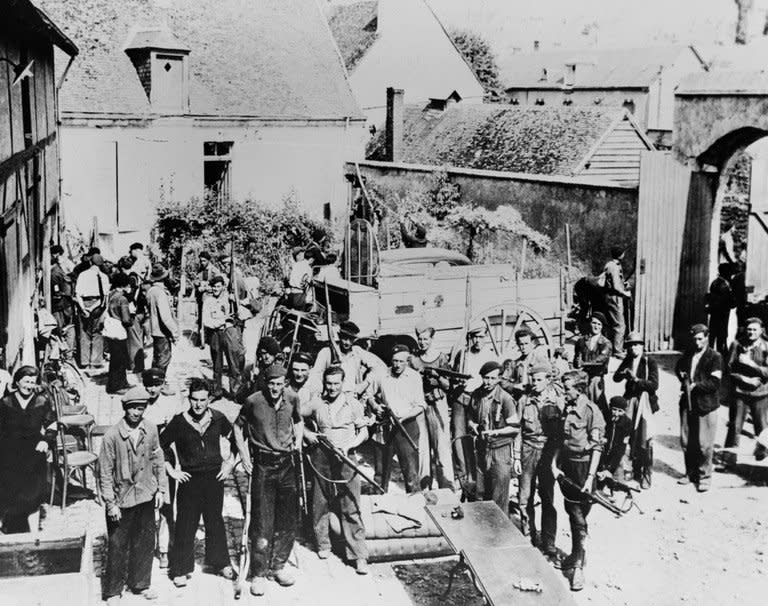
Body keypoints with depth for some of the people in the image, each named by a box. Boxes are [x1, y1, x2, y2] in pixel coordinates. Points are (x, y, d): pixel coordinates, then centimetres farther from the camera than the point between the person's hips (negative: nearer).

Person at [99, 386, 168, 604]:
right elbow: (105, 472, -11)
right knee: (117, 546, 4)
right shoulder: (112, 435, -15)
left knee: (145, 542, 13)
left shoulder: (150, 429, -4)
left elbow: (157, 459, 8)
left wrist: (161, 488, 5)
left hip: (146, 496, 4)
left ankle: (140, 584, 31)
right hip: (121, 498, -4)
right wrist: (110, 503, -12)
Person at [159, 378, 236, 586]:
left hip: (214, 476, 2)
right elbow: (160, 445, 2)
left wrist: (230, 462, 8)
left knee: (215, 521, 14)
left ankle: (221, 562, 28)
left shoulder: (218, 419, -2)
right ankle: (181, 569, 15)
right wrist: (171, 470, -1)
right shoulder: (179, 422, -8)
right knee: (186, 524, 2)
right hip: (189, 478, -2)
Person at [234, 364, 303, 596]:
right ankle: (258, 574, 9)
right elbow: (238, 427, 5)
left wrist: (298, 439, 4)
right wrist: (244, 456, -2)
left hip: (287, 463, 4)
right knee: (262, 522, -3)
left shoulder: (292, 399, 1)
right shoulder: (253, 402, -9)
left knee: (288, 519, 7)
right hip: (263, 465, -4)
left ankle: (278, 566, 24)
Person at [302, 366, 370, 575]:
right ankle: (323, 545, 27)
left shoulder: (352, 404, 2)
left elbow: (364, 432, 4)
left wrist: (349, 446, -12)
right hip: (321, 458, 2)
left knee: (351, 508, -4)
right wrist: (307, 434, -1)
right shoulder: (316, 404, 5)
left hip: (345, 458, -2)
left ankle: (359, 556, -1)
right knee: (320, 504, 9)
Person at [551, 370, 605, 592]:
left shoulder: (591, 411, -14)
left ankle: (578, 567, 2)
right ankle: (575, 554, 31)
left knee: (579, 515, -4)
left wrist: (590, 477, -18)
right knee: (571, 512, 16)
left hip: (583, 467, -7)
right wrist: (554, 463, 6)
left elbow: (597, 447, -14)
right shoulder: (567, 409, 8)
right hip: (565, 465, 7)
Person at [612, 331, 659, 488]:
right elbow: (615, 378, 5)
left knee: (645, 440, -6)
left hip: (645, 402, -4)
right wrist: (623, 373, -15)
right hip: (630, 401, 4)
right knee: (632, 438, 7)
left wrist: (636, 379, -19)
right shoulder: (627, 361, 11)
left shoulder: (650, 362, -3)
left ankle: (646, 475, 1)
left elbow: (654, 385, -11)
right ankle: (636, 471, 20)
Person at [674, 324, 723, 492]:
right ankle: (691, 473, 26)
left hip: (706, 406, -6)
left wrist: (696, 386, -17)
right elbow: (678, 367, 26)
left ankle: (704, 476, 11)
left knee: (704, 444, -2)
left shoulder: (715, 357, -8)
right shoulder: (688, 354, 10)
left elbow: (715, 383, -14)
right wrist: (682, 375, 5)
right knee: (686, 441, 11)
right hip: (687, 403, 6)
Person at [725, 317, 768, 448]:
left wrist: (751, 364, -17)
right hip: (739, 392, 1)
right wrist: (745, 379, -12)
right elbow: (730, 368, -1)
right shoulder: (737, 345, 0)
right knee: (734, 427, 6)